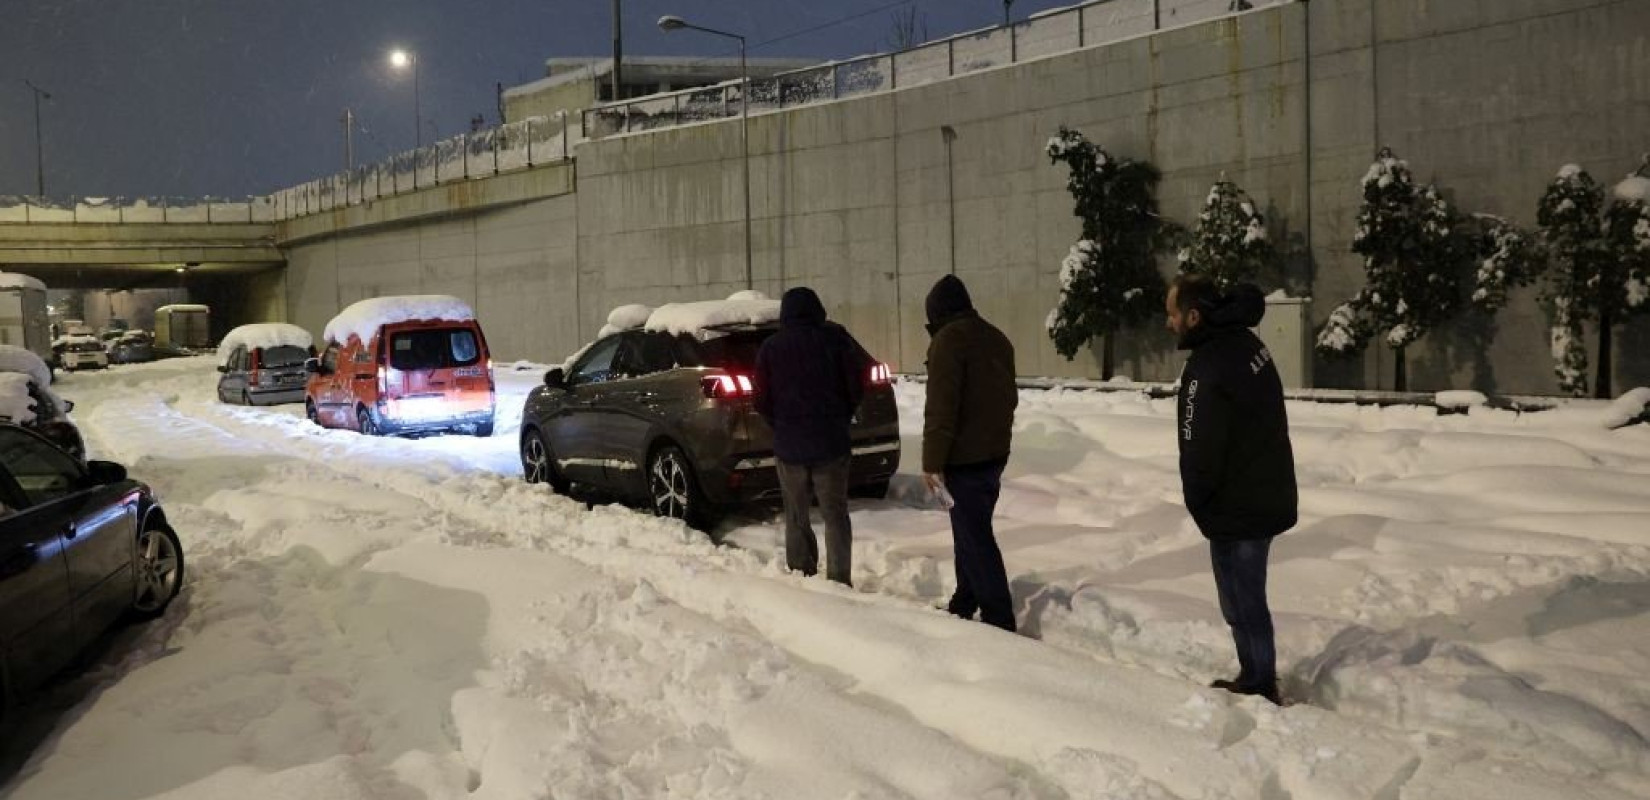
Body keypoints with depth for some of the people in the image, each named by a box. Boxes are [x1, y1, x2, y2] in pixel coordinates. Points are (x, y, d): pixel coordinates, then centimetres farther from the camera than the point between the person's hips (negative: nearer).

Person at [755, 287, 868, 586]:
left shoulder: (770, 348, 1)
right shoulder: (834, 338, -2)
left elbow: (762, 401, 0)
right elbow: (858, 383, -2)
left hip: (789, 444, 1)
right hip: (831, 441, -1)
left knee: (797, 517, 12)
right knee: (835, 514, 6)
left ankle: (802, 576, 12)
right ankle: (839, 580, 1)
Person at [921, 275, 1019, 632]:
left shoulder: (948, 339, -14)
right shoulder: (996, 338, 14)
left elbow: (941, 407, -20)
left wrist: (932, 461, -17)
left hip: (964, 457, -9)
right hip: (993, 452, 9)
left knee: (975, 538, -5)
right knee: (972, 530, 19)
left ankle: (999, 619, -5)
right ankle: (965, 603, 28)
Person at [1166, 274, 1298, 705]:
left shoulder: (1208, 370, -26)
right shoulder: (1245, 342, 4)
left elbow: (1201, 451, -23)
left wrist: (1197, 503, -5)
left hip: (1237, 508, -10)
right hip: (1266, 494, 10)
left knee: (1244, 603, 4)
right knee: (1248, 596, 21)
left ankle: (1258, 689, 16)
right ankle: (1256, 680, 35)